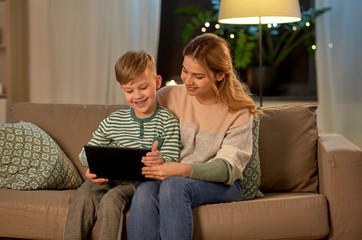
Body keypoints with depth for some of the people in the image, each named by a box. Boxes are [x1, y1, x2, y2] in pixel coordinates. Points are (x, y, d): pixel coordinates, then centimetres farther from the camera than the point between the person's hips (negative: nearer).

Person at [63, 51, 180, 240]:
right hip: (108, 178, 3)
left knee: (111, 199, -32)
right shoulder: (113, 122, 11)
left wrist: (161, 161, -30)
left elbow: (172, 160, -4)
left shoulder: (167, 121, 3)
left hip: (140, 181, -3)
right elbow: (86, 153, 12)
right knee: (83, 195, -26)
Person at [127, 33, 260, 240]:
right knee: (144, 192, -34)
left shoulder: (239, 112, -2)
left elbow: (228, 168, -12)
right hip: (170, 178, 2)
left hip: (221, 186, -2)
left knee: (173, 185, -36)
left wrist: (183, 170, -29)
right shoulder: (168, 97, 6)